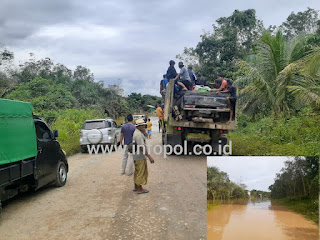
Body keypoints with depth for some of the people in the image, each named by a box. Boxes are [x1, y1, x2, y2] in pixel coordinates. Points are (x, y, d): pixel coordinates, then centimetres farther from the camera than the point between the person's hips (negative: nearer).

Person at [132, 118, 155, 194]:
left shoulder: (136, 132, 12)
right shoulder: (139, 134, -21)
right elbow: (142, 147, -26)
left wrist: (144, 132, 11)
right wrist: (149, 157, -26)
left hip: (136, 156, 11)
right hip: (140, 157, -11)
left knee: (137, 172, 19)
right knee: (141, 173, 0)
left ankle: (136, 187, 30)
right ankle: (139, 189, 10)